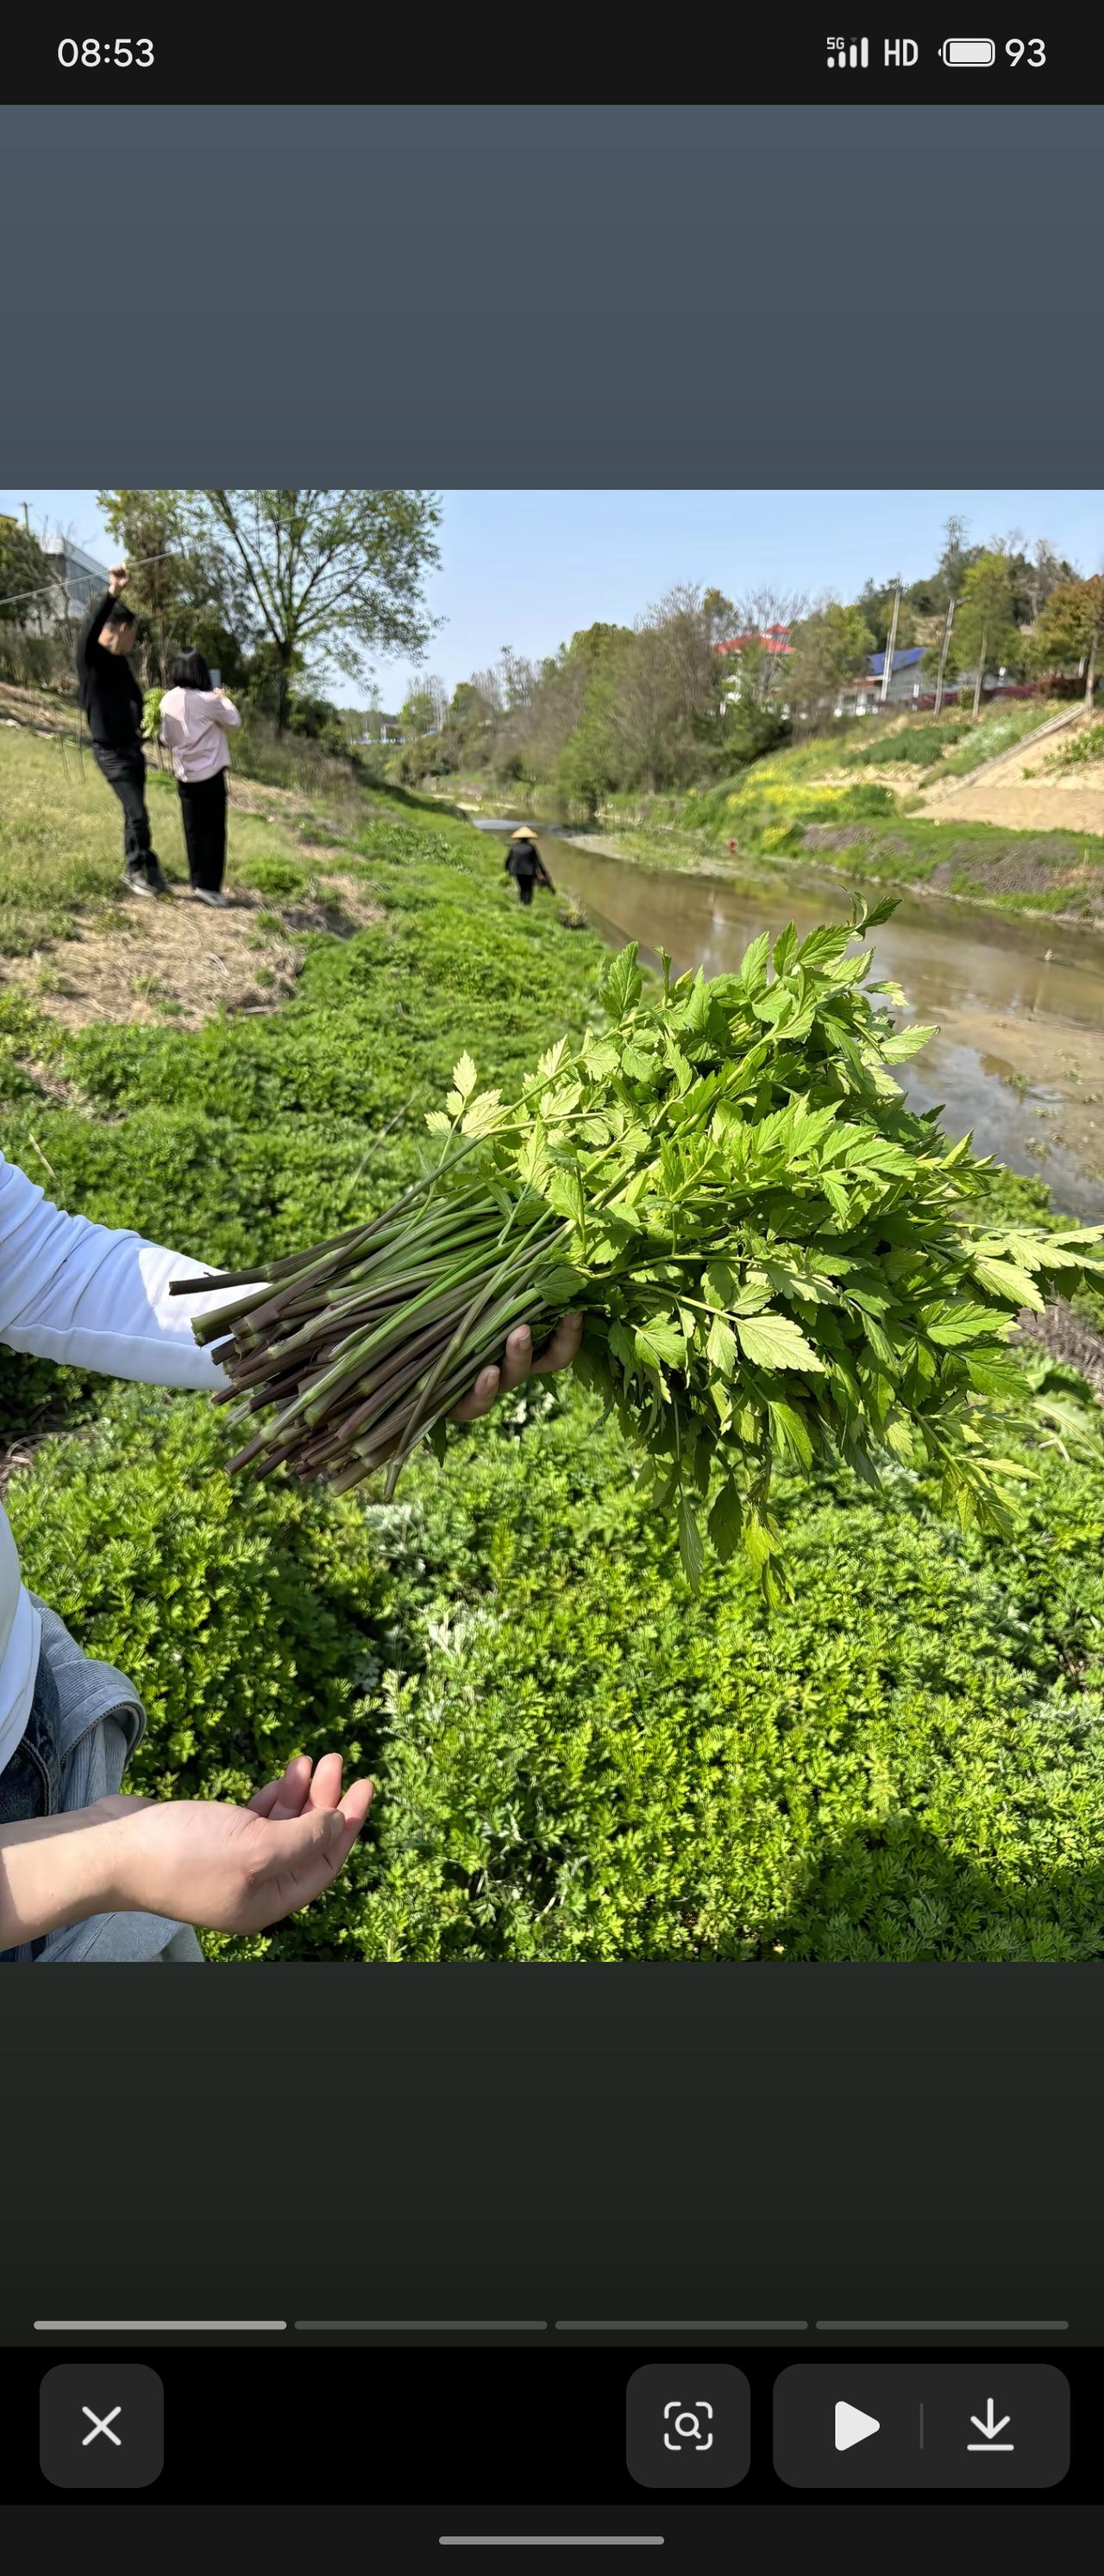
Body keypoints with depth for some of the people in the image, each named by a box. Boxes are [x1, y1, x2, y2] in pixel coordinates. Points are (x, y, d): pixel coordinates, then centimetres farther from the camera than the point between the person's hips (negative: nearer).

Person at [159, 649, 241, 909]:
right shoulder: (208, 700, -15)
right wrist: (225, 699, 16)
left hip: (184, 775, 5)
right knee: (214, 831, -1)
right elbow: (233, 722, 1)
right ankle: (209, 885, -5)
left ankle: (197, 881, 17)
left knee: (193, 830, 12)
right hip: (210, 773, -5)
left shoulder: (167, 701, 2)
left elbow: (166, 739, 10)